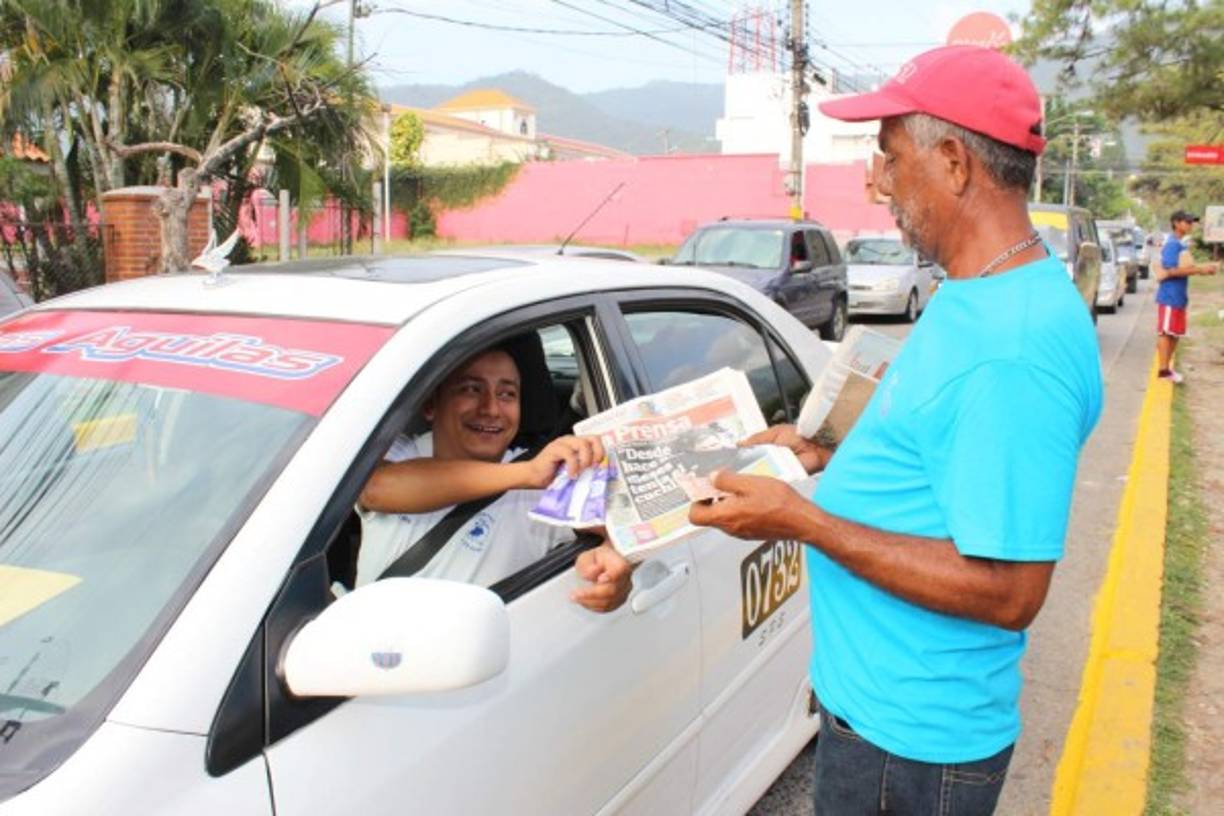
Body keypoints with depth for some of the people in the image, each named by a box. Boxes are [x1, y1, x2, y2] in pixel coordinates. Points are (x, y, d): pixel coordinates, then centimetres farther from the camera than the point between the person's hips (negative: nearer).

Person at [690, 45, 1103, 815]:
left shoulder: (1015, 349, -28)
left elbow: (1009, 591, -28)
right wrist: (827, 460, 5)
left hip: (911, 735, -9)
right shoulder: (981, 296, 4)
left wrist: (801, 519, -26)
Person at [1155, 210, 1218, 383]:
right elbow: (1171, 271, -23)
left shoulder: (1181, 245, 14)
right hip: (1169, 296, -10)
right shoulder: (1172, 244, -15)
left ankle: (1166, 367, 18)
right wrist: (1199, 269, -21)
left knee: (1175, 334, 12)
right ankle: (1163, 369, -5)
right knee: (1165, 332, -7)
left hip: (1179, 296, 10)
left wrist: (1202, 268, 4)